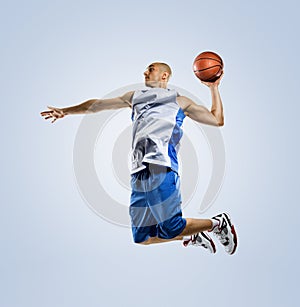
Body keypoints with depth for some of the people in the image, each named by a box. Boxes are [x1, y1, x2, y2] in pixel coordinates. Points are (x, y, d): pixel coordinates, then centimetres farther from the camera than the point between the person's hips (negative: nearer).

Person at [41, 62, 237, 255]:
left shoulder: (178, 100, 17)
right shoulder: (135, 97, 29)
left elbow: (217, 120, 17)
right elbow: (97, 104, 31)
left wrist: (214, 88, 15)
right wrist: (66, 111, 29)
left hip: (161, 167, -5)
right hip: (139, 172, 6)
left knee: (170, 229, -14)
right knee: (142, 237, 3)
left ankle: (218, 223, 10)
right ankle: (192, 237, 22)